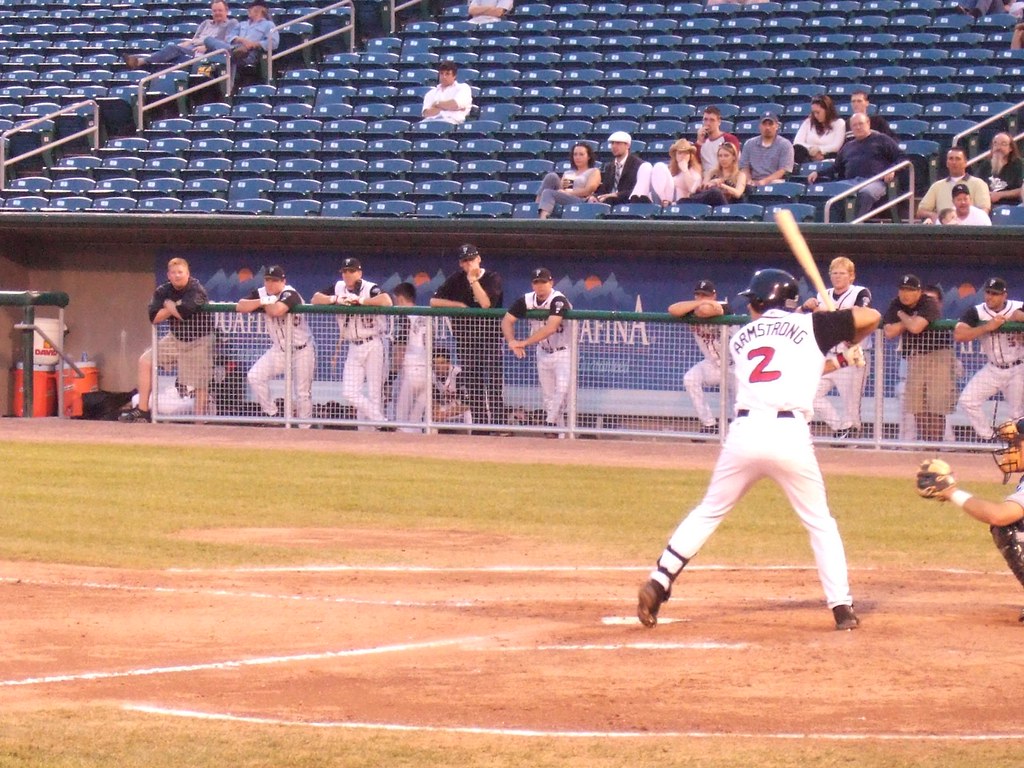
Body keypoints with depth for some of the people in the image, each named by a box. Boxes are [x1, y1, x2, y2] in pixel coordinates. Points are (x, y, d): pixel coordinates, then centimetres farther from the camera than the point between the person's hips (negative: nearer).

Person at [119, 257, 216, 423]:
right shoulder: (163, 291, -3)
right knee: (145, 361, 1)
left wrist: (169, 305, -16)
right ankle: (142, 410, 5)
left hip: (198, 341, -6)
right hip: (176, 339, 6)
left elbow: (184, 313, -34)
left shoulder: (196, 291, -20)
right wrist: (173, 308, -22)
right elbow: (154, 318, -11)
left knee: (200, 383, -6)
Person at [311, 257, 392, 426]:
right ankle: (380, 422, 5)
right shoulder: (338, 287, 6)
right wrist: (335, 299, -16)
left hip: (373, 346, -6)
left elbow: (387, 301, -29)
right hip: (354, 348, 6)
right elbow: (315, 299, 0)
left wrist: (360, 300, -24)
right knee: (349, 393, -1)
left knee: (374, 393, -3)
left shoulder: (370, 288, -11)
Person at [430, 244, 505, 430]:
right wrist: (459, 305, -9)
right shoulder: (457, 280, 6)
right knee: (472, 384, 4)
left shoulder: (493, 278, -3)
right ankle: (479, 424, 9)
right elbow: (434, 301, 2)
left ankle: (498, 425, -12)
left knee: (494, 381, -10)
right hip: (465, 336, 4)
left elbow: (486, 303, -18)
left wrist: (473, 280, -18)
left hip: (490, 335, -4)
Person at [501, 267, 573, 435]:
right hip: (543, 352, 6)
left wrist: (525, 343, -41)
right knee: (547, 394, 9)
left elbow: (551, 327, -39)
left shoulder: (558, 300, -26)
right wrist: (512, 341, -29)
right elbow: (507, 320, -9)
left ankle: (550, 425, -26)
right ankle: (557, 429, 17)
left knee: (562, 388, -25)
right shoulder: (526, 301, -9)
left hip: (563, 352, -6)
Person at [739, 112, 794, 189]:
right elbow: (744, 167, 15)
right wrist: (749, 181, -7)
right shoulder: (749, 144, 19)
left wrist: (765, 181, -17)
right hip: (754, 184, 2)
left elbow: (783, 170, -3)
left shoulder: (785, 144, 6)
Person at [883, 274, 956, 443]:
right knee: (917, 404, 5)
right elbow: (889, 333, -5)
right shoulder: (896, 305, 4)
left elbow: (916, 327, -29)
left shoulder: (929, 304, -14)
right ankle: (923, 441, 13)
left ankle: (934, 442, -11)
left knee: (936, 404, -11)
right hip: (914, 358, 6)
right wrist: (909, 321, -12)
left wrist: (902, 316, -10)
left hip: (937, 355, -6)